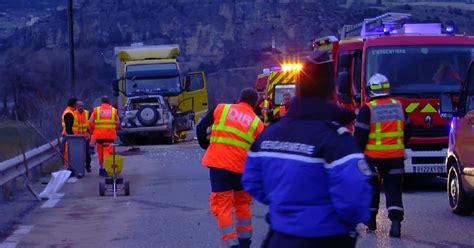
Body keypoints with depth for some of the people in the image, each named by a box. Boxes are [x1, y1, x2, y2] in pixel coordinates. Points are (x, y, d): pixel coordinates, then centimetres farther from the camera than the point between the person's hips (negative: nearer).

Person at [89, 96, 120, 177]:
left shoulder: (96, 110, 3)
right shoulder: (113, 110, 5)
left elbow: (91, 123, 0)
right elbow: (118, 123, 6)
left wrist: (92, 132, 14)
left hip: (99, 134, 1)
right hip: (110, 135, -1)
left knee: (100, 152, 15)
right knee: (108, 152, -4)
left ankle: (101, 168, 23)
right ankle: (106, 169, -17)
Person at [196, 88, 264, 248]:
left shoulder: (221, 109, 6)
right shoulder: (257, 123, 6)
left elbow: (201, 128, 6)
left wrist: (205, 146, 22)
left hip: (219, 164, -1)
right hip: (241, 168, 1)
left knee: (222, 206, 4)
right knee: (242, 204, 21)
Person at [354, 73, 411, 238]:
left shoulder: (367, 109, -10)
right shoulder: (398, 107, 5)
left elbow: (360, 135, -11)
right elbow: (407, 131, 15)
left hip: (373, 157, -3)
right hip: (396, 156, 3)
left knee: (372, 189, 13)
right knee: (394, 189, 4)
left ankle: (371, 221, 21)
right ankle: (396, 221, -11)